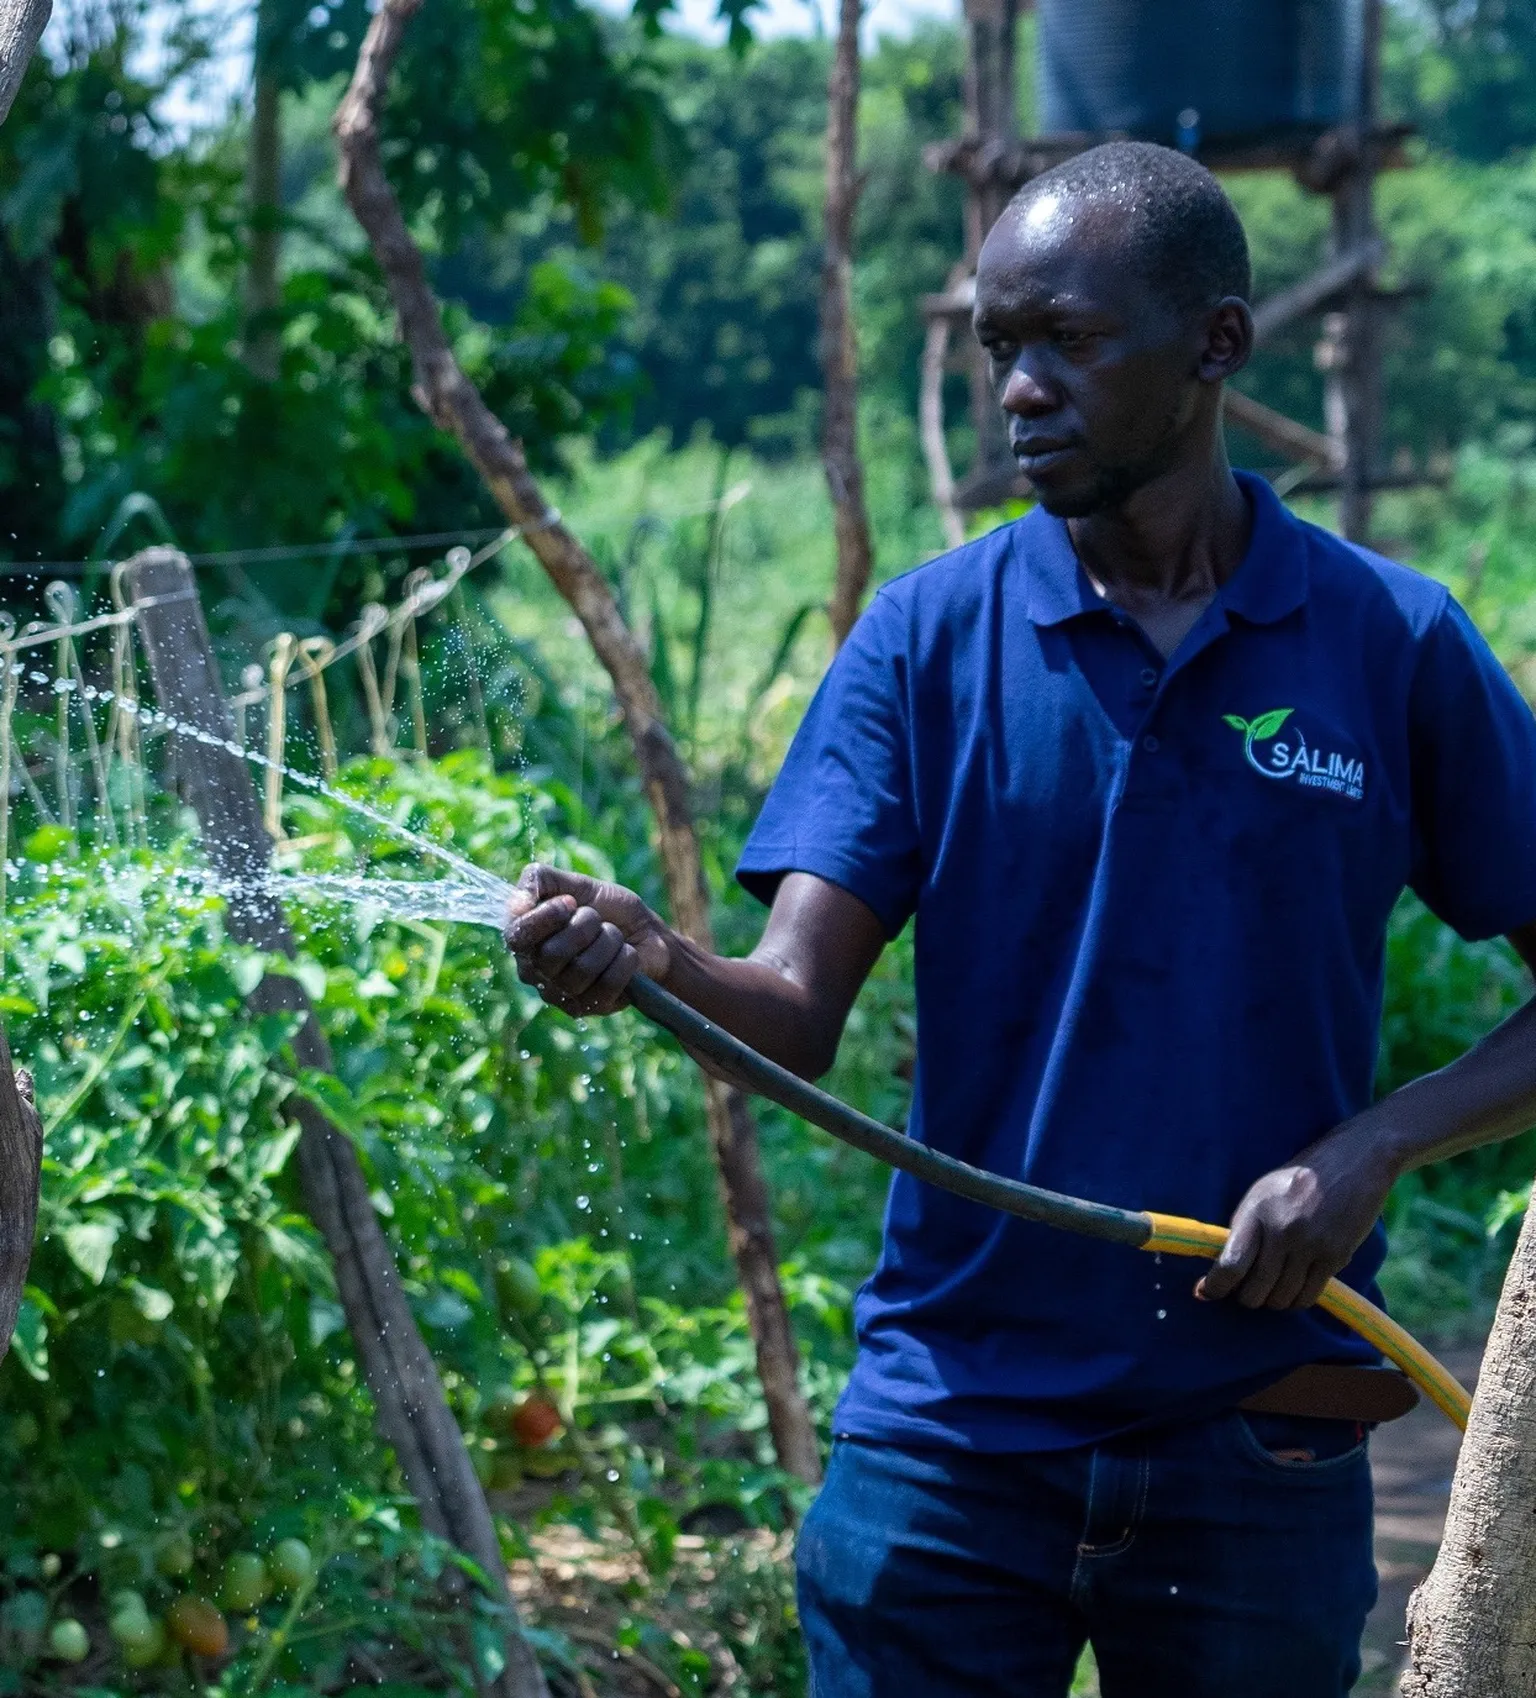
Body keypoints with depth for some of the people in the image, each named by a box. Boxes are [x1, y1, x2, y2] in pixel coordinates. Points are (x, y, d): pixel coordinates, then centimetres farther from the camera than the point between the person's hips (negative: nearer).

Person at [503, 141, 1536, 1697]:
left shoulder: (1392, 645, -2)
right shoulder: (929, 636, 0)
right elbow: (798, 1014, -8)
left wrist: (1369, 1152, -14)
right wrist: (647, 964, -29)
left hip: (1260, 1447, 0)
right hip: (950, 1435, 0)